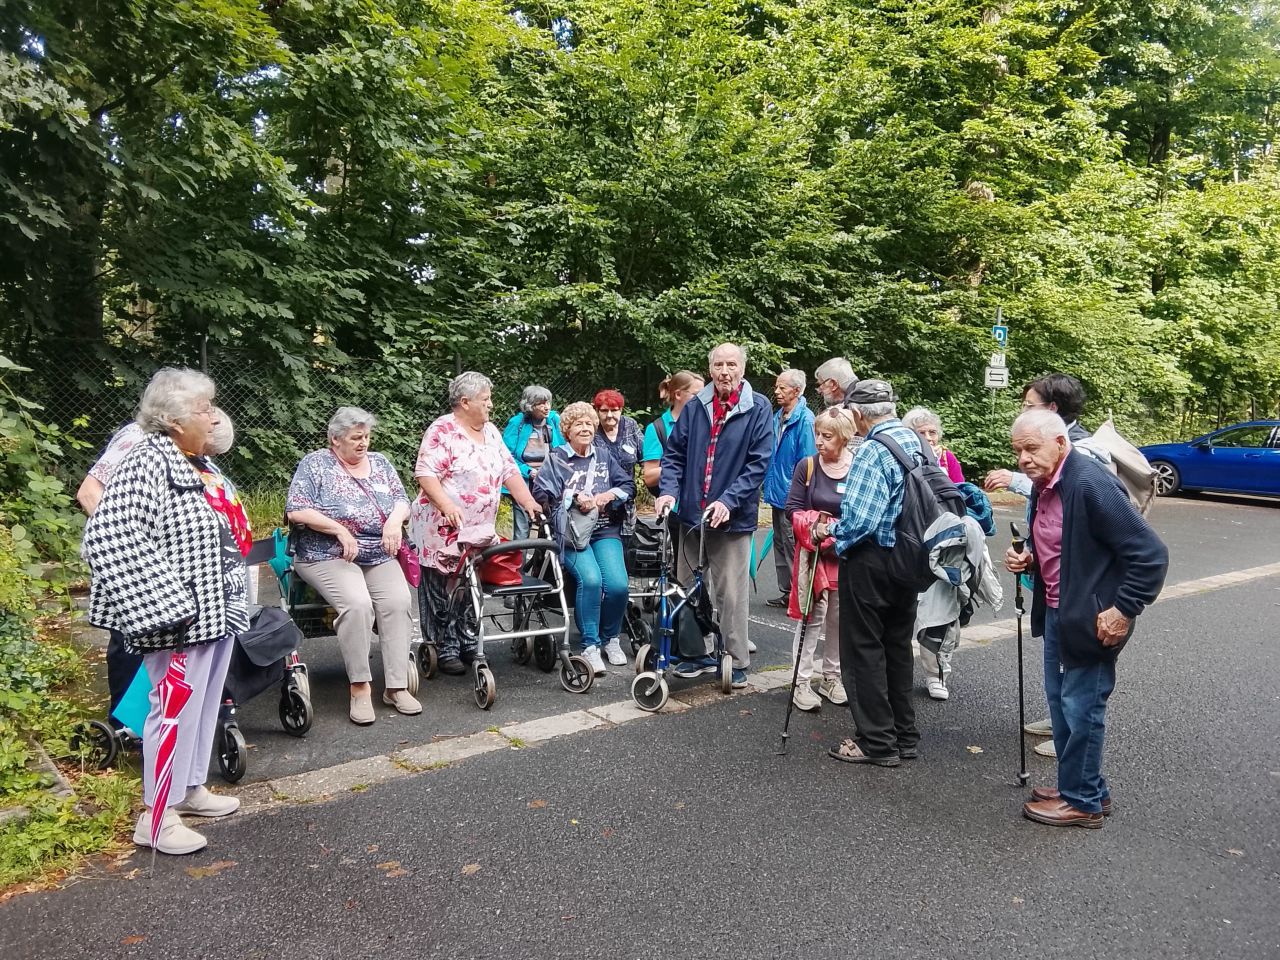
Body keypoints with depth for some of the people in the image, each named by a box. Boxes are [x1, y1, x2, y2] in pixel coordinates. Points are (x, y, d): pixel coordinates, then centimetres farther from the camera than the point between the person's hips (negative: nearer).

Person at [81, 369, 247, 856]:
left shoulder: (198, 463, 12)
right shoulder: (148, 461, -17)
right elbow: (109, 535, -28)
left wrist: (234, 598, 20)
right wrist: (165, 604, -28)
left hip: (218, 611, 9)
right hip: (181, 620, -9)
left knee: (205, 705, 18)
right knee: (176, 709, -1)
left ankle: (191, 787, 34)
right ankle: (158, 815, 12)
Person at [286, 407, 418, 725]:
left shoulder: (380, 463, 15)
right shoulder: (315, 463, 0)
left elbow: (402, 500, 13)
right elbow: (296, 511, -9)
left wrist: (395, 520, -11)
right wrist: (340, 529, -17)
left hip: (380, 556, 4)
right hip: (329, 556, -4)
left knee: (399, 601, -22)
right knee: (357, 603, -31)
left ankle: (396, 686, -17)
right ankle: (360, 688, -19)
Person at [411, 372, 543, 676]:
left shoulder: (490, 432, 13)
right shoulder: (442, 430, -10)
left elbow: (509, 470, 12)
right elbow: (425, 473, -18)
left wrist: (529, 502, 0)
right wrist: (447, 506, -30)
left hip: (479, 532, 7)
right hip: (442, 529, -7)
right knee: (441, 592, 2)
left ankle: (469, 643, 25)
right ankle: (446, 650, 10)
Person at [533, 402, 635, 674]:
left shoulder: (605, 455, 19)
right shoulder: (555, 459, 10)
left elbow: (629, 485, 15)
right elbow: (541, 493, -2)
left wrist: (610, 494, -5)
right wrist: (575, 497, -11)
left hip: (606, 531, 3)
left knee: (618, 584, -21)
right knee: (590, 579, -29)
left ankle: (611, 638, 6)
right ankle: (590, 646, -14)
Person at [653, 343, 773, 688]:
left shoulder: (758, 409, -4)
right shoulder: (695, 408, 6)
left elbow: (758, 462, -9)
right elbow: (675, 453, 9)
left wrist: (728, 500, -19)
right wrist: (668, 490, -8)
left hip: (733, 516, -4)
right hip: (692, 513, 4)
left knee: (731, 593, 1)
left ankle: (737, 661, 14)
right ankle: (697, 653, 25)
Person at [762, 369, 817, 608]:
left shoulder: (804, 420, -15)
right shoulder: (777, 417, 10)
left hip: (792, 497, -9)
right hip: (778, 494, 9)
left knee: (792, 546, -1)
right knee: (780, 544, 15)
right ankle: (786, 592, 26)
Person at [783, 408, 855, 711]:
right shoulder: (807, 466, -3)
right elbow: (793, 509, -1)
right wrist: (814, 524, -17)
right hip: (814, 552, -1)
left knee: (840, 617, 11)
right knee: (812, 615, -2)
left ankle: (831, 676, 27)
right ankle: (802, 682, 6)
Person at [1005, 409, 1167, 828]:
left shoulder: (1091, 484, -24)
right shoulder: (1044, 485, 5)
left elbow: (1150, 554, -24)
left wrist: (1123, 611, -21)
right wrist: (1028, 559, 1)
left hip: (1090, 619, -9)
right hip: (1056, 613, 9)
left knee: (1081, 708, 3)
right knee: (1060, 702, 18)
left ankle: (1082, 801, 20)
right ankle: (1080, 786, 35)